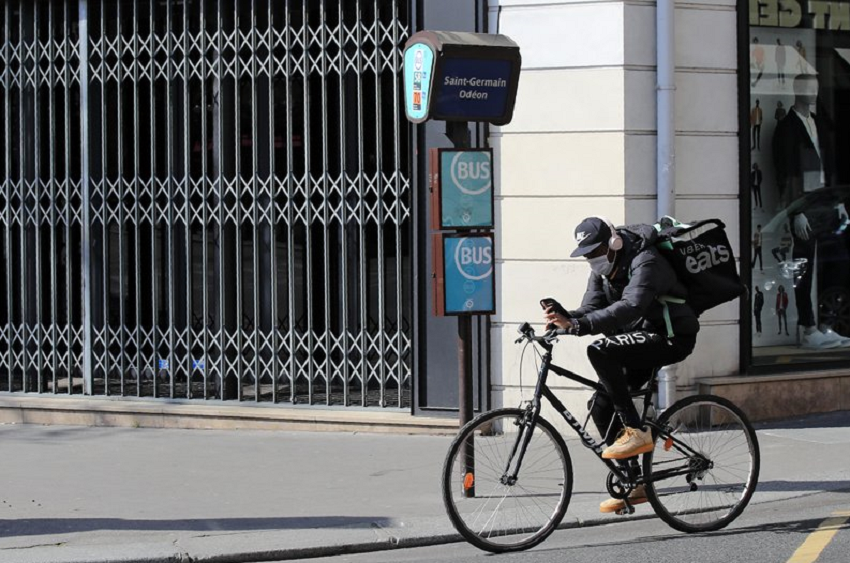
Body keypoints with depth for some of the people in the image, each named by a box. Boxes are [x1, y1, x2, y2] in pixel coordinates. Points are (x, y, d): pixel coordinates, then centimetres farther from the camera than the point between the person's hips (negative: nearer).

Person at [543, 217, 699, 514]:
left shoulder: (644, 263, -22)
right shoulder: (601, 269, 7)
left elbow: (629, 307, -38)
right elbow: (591, 309, -3)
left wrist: (577, 325, -47)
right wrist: (564, 317, -26)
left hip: (672, 338, -9)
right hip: (640, 339, 9)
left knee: (600, 351, -29)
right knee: (600, 405, -1)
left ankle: (636, 432, -26)